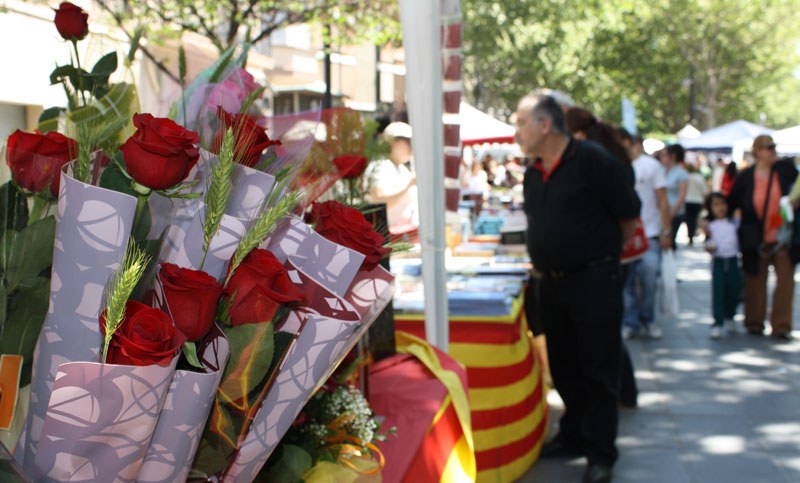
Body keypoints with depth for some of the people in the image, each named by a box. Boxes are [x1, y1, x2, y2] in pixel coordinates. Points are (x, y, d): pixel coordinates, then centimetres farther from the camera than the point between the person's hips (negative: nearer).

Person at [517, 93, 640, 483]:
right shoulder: (533, 174, 9)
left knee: (598, 370, 1)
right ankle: (573, 436, 31)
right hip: (552, 284, 7)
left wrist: (601, 253, 4)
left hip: (594, 283, -7)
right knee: (563, 367, 16)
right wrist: (544, 258, 14)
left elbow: (628, 219, -6)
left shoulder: (592, 161, -13)